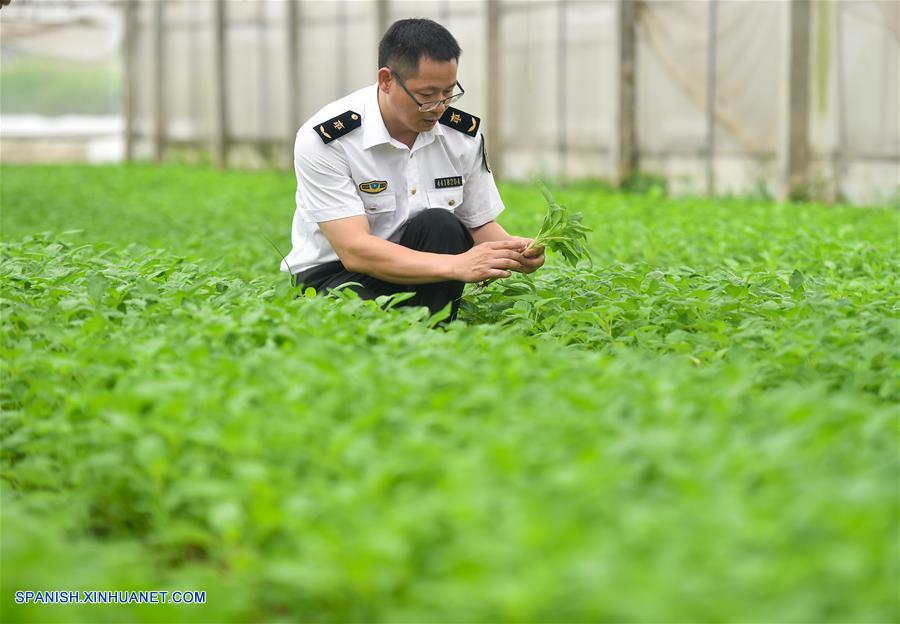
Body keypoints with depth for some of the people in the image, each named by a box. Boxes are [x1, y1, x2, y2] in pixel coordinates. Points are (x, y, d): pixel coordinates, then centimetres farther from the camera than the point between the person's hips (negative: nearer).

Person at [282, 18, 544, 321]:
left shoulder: (464, 133, -3)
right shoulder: (323, 138, -20)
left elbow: (480, 225, 8)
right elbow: (355, 250, -26)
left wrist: (513, 251, -18)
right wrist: (458, 265, -36)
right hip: (333, 274, -5)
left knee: (440, 225, -27)